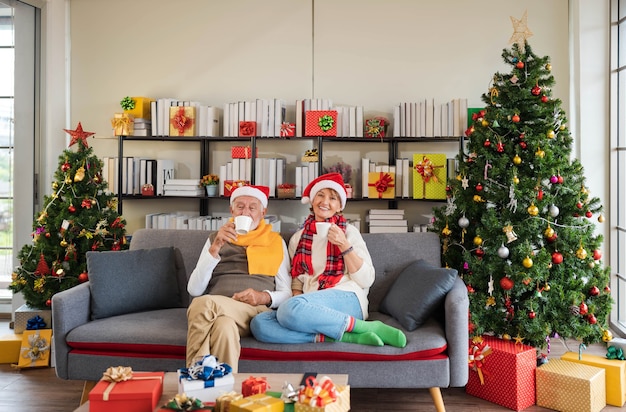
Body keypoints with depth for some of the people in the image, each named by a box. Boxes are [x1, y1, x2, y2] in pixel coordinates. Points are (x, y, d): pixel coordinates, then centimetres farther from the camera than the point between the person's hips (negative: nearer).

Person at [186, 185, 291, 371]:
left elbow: (287, 293, 17)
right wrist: (215, 249, -1)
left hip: (256, 310, -1)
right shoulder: (215, 239, 24)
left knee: (202, 304, -34)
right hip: (217, 312, 1)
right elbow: (194, 290, 10)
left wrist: (265, 297, -7)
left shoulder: (276, 242, 22)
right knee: (225, 326, -39)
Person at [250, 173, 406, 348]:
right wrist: (297, 299, -3)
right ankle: (349, 337, -24)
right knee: (259, 323, -27)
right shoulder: (298, 238, 19)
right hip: (312, 306, 5)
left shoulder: (349, 231, 9)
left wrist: (344, 245, -9)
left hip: (346, 298, -4)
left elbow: (366, 280, 1)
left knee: (290, 309, -35)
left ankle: (366, 327, -21)